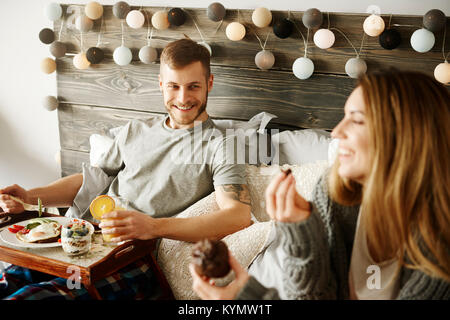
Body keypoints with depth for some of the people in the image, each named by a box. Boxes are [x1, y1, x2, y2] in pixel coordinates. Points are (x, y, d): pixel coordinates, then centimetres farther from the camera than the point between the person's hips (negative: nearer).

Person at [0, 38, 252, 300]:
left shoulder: (219, 145, 1)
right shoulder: (135, 131, 21)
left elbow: (239, 216, -15)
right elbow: (89, 180, 28)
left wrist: (155, 227, -27)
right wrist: (30, 197, 10)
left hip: (137, 260, -5)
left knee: (30, 296, -26)